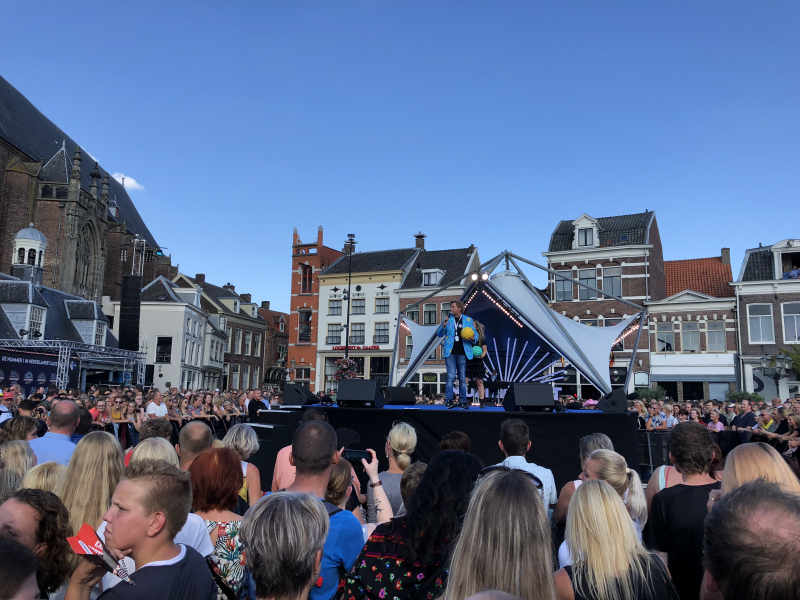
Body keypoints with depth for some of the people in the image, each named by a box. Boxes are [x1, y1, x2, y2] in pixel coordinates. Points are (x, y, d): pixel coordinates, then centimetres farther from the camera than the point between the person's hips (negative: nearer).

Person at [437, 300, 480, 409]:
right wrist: (444, 326, -9)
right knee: (451, 376, -7)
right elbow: (439, 334, 10)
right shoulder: (447, 319, 10)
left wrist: (473, 338, -12)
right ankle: (448, 400, -3)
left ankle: (463, 401, 9)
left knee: (462, 378, 4)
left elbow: (475, 334, 11)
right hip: (450, 353, 0)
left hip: (463, 353, 0)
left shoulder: (468, 320, 8)